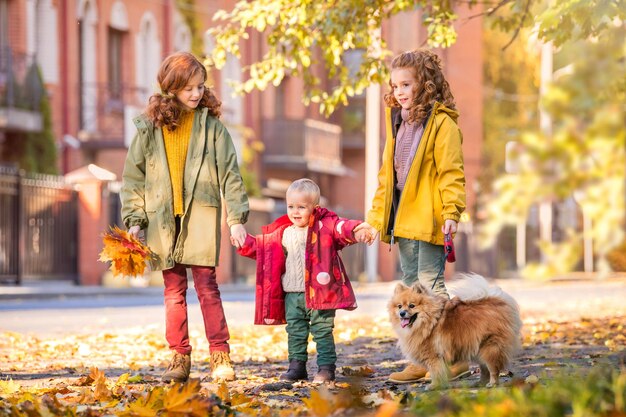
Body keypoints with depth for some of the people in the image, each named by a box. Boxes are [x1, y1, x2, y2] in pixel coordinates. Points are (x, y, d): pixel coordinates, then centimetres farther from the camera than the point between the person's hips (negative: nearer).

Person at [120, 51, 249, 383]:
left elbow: (230, 173, 2)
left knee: (206, 284, -7)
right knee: (173, 290, 5)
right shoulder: (149, 128, 5)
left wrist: (236, 218, -4)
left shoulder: (211, 125, 2)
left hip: (202, 214, -2)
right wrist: (134, 219, 1)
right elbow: (133, 176, 9)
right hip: (163, 217, 2)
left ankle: (220, 356, -4)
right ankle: (179, 358, 10)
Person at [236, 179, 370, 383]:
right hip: (292, 294, 6)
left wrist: (357, 231, -45)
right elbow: (262, 246, 26)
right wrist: (244, 242, 25)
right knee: (295, 332, 10)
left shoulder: (325, 226, -7)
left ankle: (326, 367, 2)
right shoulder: (283, 233, 10)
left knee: (322, 330, -1)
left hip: (319, 292, -6)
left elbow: (342, 228, -25)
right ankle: (297, 366, 18)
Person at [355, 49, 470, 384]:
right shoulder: (398, 123, 17)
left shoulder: (442, 123, -8)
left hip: (429, 218, -8)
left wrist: (451, 212, -23)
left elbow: (451, 172, -13)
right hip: (402, 218, 8)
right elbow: (387, 174, 21)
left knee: (430, 284, -10)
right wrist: (375, 217, 20)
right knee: (411, 287, 10)